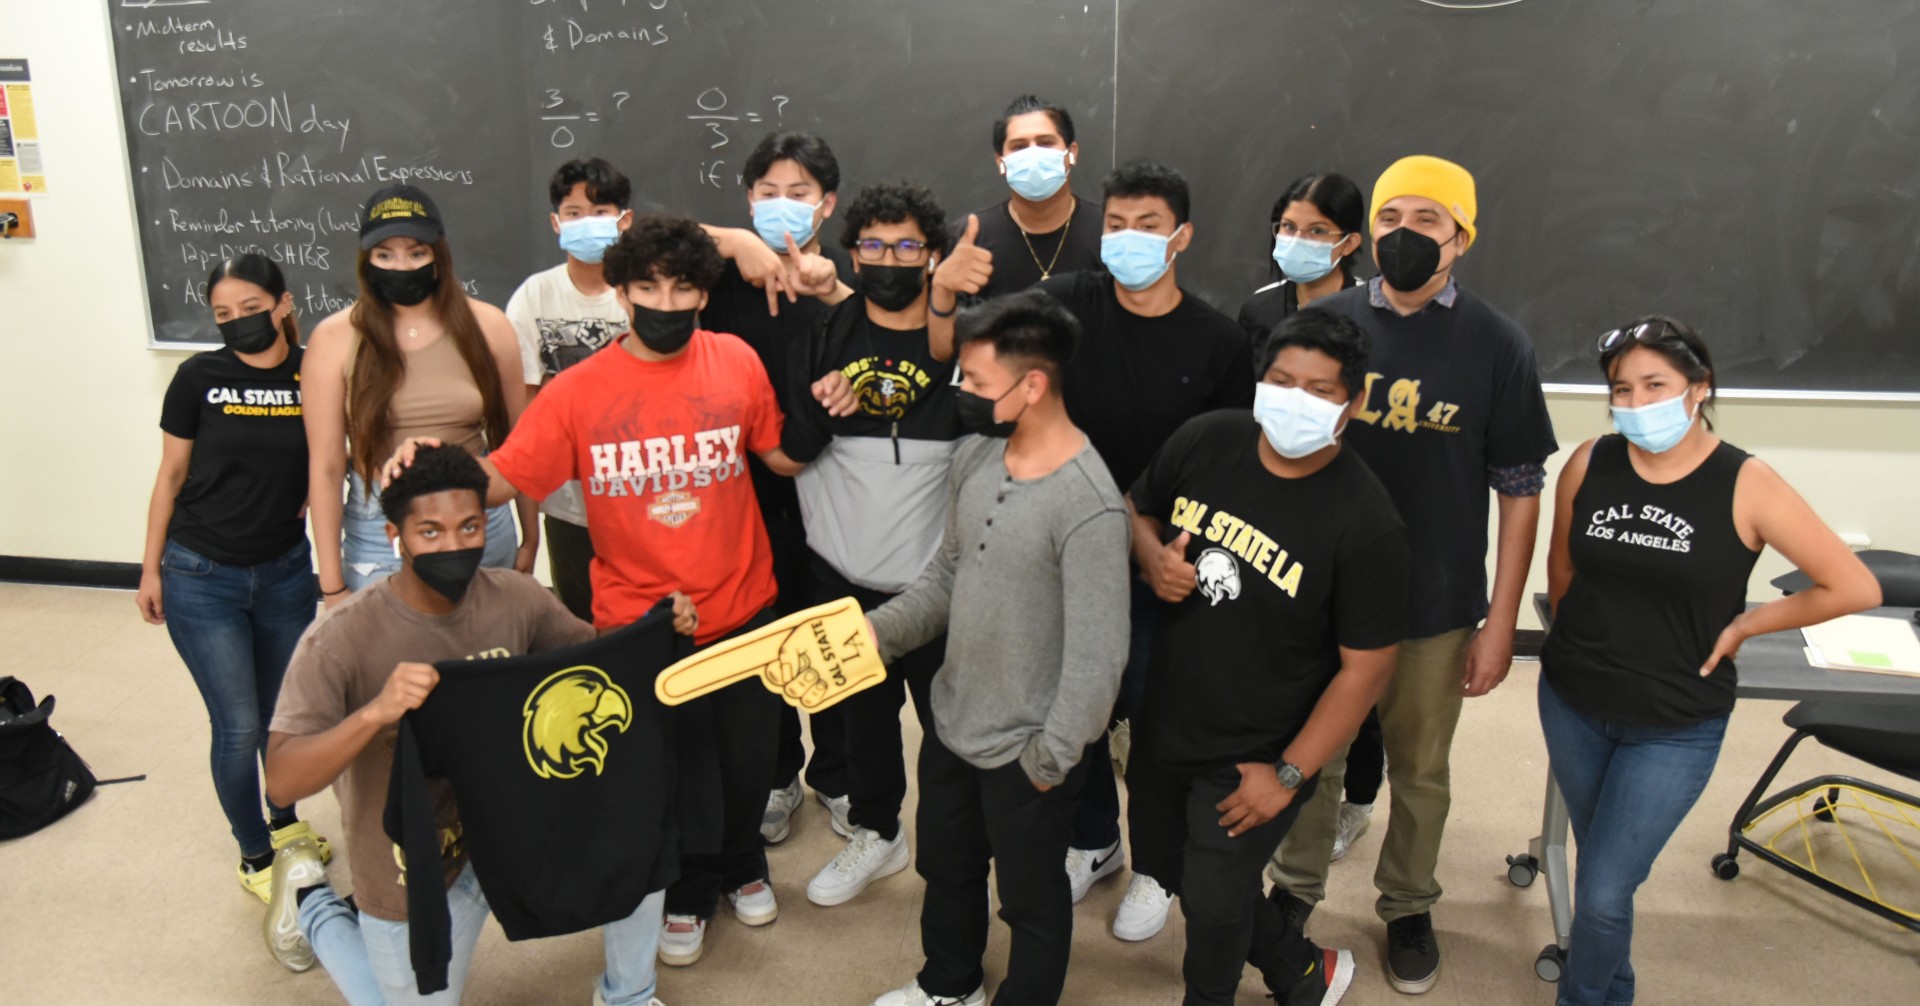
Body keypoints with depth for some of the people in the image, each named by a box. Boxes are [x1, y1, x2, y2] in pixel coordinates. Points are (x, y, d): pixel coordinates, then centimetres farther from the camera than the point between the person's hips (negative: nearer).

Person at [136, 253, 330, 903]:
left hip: (285, 573, 2)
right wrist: (151, 569, 3)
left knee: (285, 713, 15)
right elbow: (171, 477, 0)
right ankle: (254, 855, 22)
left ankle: (285, 820, 41)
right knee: (239, 726, 1)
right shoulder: (199, 377, -9)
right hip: (202, 579, -2)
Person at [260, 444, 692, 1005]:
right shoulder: (343, 638, -26)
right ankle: (311, 904, 39)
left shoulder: (516, 598, -14)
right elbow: (281, 782, -29)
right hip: (413, 870, -3)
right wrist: (375, 712, -45)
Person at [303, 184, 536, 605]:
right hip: (377, 531, -1)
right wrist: (332, 585, -4)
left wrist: (530, 538, 8)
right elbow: (326, 466, -4)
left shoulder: (485, 326, -1)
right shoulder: (335, 339, -4)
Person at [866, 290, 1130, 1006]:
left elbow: (1097, 657, -25)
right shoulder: (975, 457, -5)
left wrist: (1049, 761, -18)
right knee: (946, 868, 29)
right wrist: (879, 630, -5)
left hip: (1025, 751, -8)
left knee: (1030, 900, 18)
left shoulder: (1089, 507, -29)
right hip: (952, 724, 8)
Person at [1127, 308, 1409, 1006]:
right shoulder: (1205, 441, -9)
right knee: (1163, 866, 22)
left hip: (1253, 757, -6)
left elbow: (1365, 667, -18)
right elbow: (1137, 508, 9)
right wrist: (1152, 556, -15)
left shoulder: (1366, 523, -23)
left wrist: (1288, 774, -16)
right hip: (1162, 725, 6)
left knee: (1213, 900, 9)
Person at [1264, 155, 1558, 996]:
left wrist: (1500, 623, -5)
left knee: (1420, 771, 16)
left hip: (1437, 609, -1)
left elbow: (1520, 490, -3)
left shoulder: (1496, 345, -7)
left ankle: (1408, 907, 39)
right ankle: (1296, 887, 39)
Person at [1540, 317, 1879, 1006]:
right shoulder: (1589, 464, -7)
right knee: (1599, 863, 20)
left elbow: (1855, 588, -12)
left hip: (1675, 727, -3)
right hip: (1572, 704, 3)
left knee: (1603, 891, -5)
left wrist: (1741, 625, -8)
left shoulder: (1745, 485, -15)